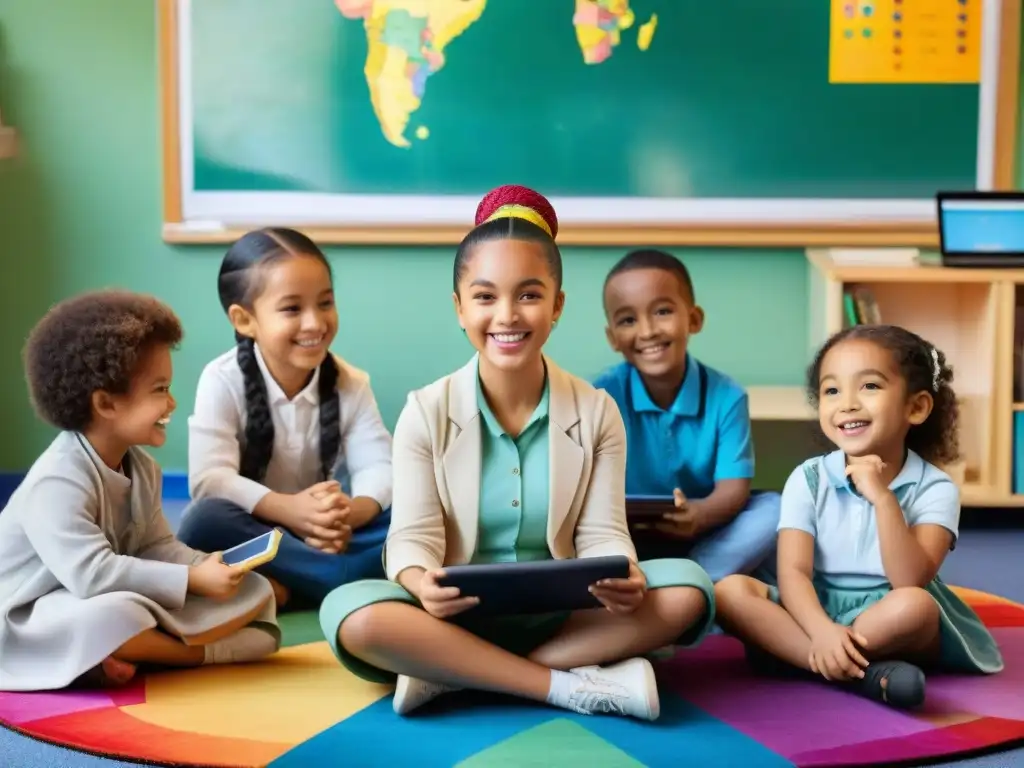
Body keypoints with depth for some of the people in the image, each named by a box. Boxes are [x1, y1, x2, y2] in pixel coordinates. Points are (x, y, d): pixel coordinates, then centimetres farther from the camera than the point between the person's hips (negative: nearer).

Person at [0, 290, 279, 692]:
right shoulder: (59, 481, -26)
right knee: (112, 615, -43)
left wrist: (207, 567, -16)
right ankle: (199, 653, -16)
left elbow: (156, 547, 5)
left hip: (133, 601, 9)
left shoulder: (141, 467, 4)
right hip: (36, 619, -9)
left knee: (254, 590, 2)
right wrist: (192, 580, -32)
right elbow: (92, 574, -35)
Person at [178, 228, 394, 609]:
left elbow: (379, 468, -11)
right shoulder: (222, 380, -13)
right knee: (205, 520, -36)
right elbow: (209, 478, -24)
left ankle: (280, 586, -27)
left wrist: (349, 514, -35)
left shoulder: (350, 383, -4)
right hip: (251, 528, -2)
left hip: (325, 533, 3)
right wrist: (287, 509, -40)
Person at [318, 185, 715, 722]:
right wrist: (421, 582, -32)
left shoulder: (596, 413, 1)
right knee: (350, 614, -32)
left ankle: (454, 676, -24)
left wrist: (623, 575, -26)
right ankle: (574, 684, -26)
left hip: (562, 615, 2)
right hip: (458, 615, -1)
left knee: (688, 589, -25)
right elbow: (413, 537, -7)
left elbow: (600, 533, -2)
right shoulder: (425, 413, -2)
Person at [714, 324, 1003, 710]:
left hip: (888, 622, -2)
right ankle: (865, 673, -32)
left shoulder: (935, 489, -7)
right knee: (731, 590, -23)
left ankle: (792, 654, -20)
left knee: (914, 605, -36)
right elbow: (793, 572, -12)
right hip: (818, 612, 2)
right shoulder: (808, 479, -3)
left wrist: (882, 498, -27)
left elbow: (910, 582, -19)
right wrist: (821, 630, -32)